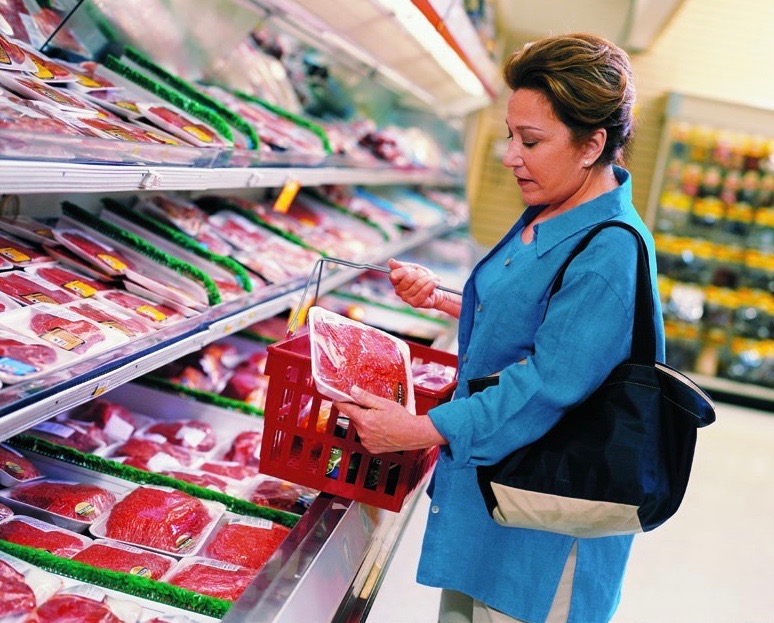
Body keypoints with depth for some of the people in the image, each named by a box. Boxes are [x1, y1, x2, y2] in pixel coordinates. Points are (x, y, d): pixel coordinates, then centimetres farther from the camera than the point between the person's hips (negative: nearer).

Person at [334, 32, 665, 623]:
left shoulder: (609, 254, -24)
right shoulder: (545, 218, 7)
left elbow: (548, 385, -28)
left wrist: (419, 430, -28)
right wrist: (441, 298, 7)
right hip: (485, 475, 9)